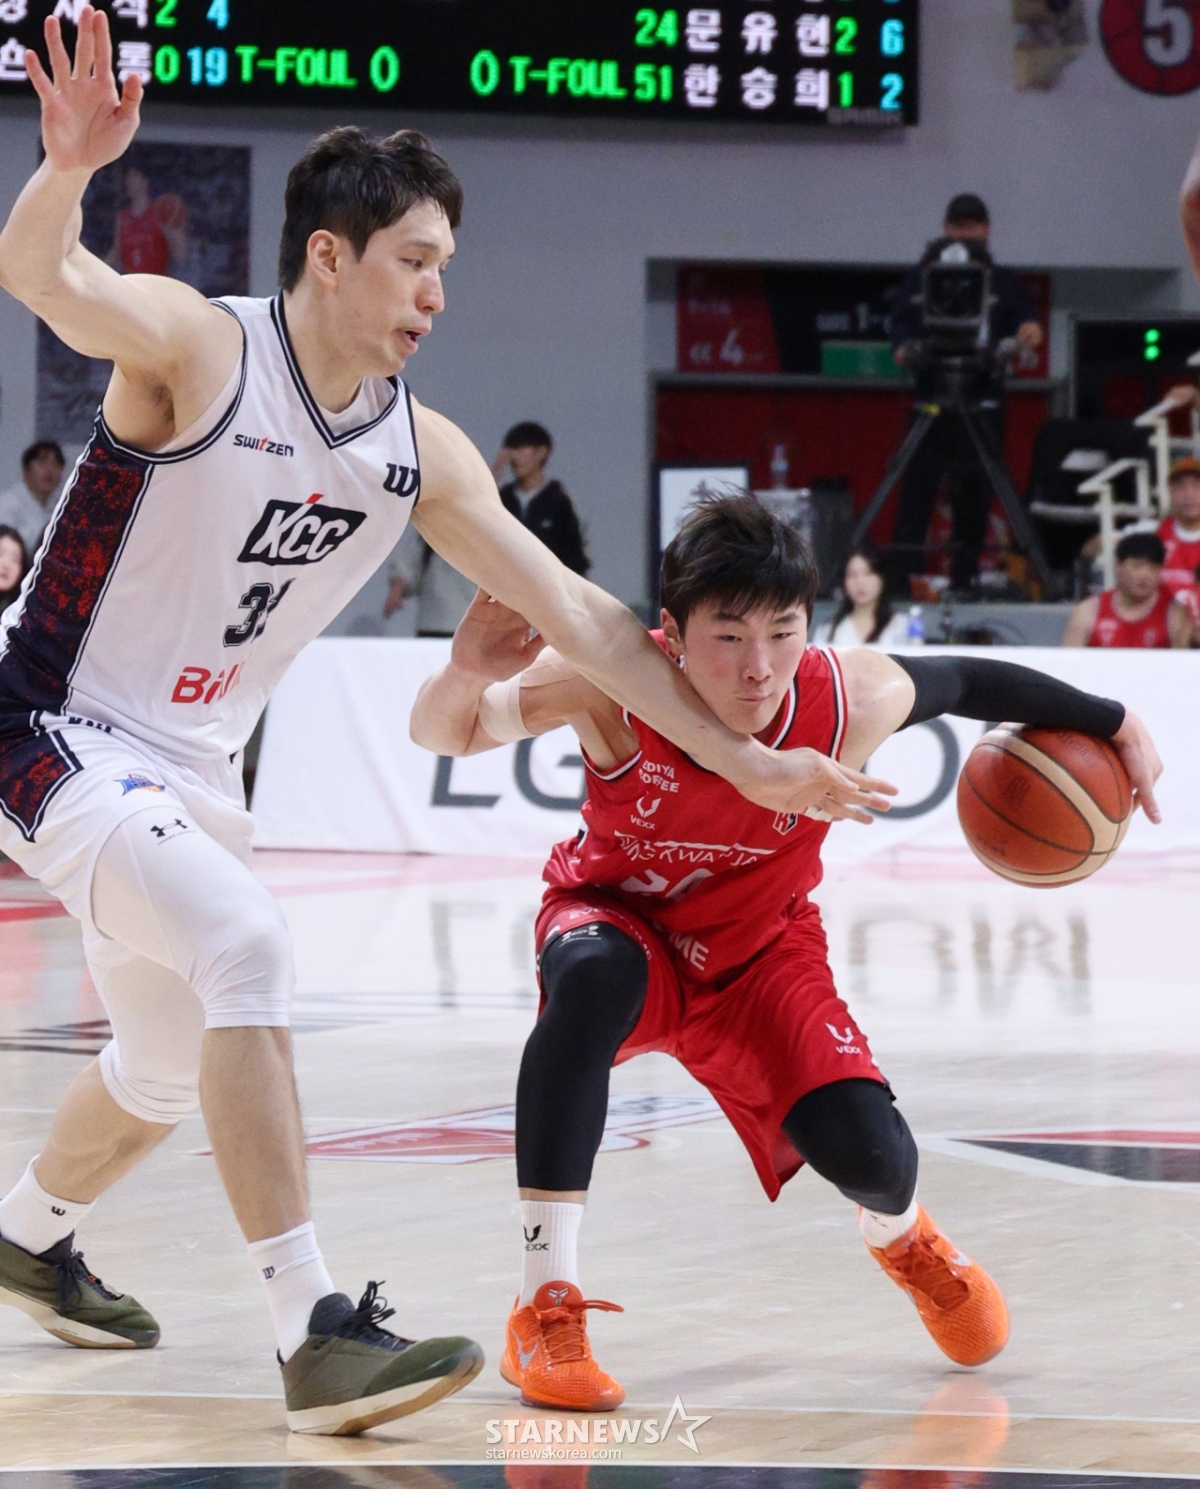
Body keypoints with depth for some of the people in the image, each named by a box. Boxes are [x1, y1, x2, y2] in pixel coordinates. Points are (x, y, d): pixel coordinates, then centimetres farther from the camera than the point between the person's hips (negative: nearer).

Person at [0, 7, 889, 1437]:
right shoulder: (194, 345, -19)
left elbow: (574, 611, 0)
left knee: (170, 1064, 22)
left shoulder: (420, 451, -1)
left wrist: (743, 759, -5)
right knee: (244, 946, -29)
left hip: (192, 764, 8)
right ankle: (316, 1334, -30)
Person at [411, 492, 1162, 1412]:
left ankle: (900, 1235, 28)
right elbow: (444, 735, -23)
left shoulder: (850, 701, -28)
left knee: (870, 1155, -16)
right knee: (592, 982, -39)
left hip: (759, 953, 2)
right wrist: (469, 672, -46)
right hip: (620, 921, -2)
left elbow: (966, 682, -8)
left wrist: (1113, 723, 2)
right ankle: (546, 1304, -30)